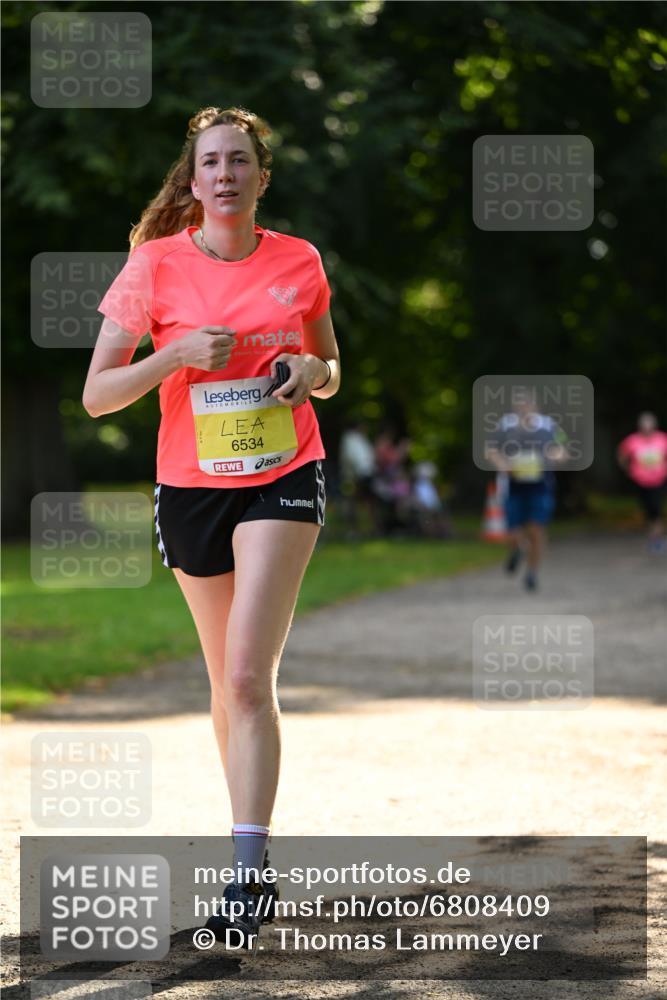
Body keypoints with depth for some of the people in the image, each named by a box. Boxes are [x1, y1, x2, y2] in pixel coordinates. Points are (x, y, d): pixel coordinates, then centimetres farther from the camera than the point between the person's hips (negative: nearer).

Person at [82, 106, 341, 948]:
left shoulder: (299, 263, 1)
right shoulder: (156, 264, -4)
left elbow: (330, 374, 16)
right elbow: (96, 394, -6)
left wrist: (311, 371, -7)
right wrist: (177, 355, -21)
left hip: (284, 477, -1)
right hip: (190, 486, 2)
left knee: (248, 672, -17)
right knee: (227, 679, 12)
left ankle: (248, 870, -19)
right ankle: (252, 841, 30)